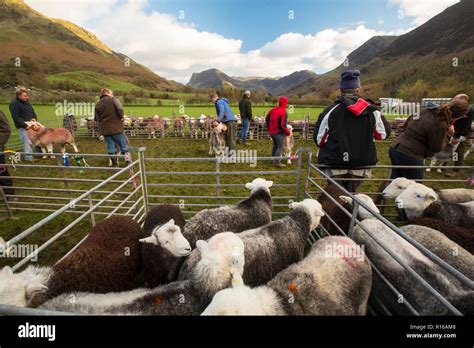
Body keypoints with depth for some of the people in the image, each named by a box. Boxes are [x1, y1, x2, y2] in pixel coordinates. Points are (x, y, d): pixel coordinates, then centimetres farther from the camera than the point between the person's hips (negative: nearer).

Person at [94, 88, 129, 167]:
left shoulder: (97, 104, 15)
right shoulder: (113, 99, -1)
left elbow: (96, 119, 17)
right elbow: (120, 109, -20)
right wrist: (121, 117, -7)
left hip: (104, 129, 5)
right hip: (116, 127, -5)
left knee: (111, 147, 8)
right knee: (124, 145, 3)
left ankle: (115, 165, 12)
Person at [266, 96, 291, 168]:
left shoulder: (273, 110, 3)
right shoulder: (284, 112, -20)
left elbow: (267, 119, 12)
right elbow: (283, 125, -24)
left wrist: (269, 128, 24)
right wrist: (288, 132, -8)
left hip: (271, 131, 8)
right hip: (279, 133, -8)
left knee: (275, 145, 22)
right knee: (280, 147, 3)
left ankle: (274, 160, 33)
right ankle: (277, 162, 6)